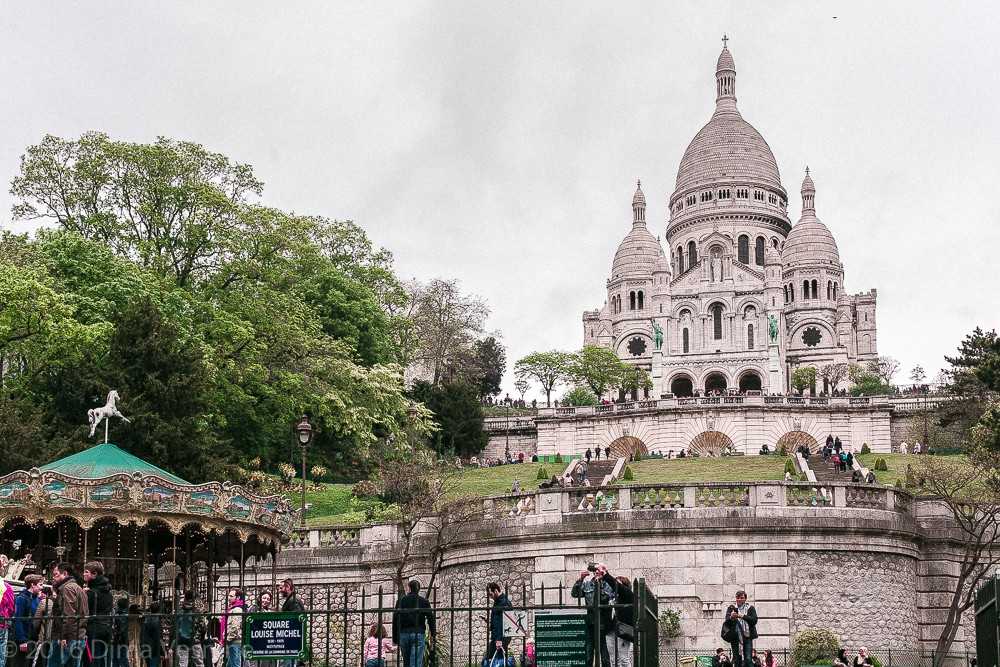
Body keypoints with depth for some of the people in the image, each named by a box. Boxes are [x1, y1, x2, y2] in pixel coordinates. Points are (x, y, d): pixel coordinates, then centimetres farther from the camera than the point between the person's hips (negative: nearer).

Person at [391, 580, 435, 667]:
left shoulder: (400, 601, 8)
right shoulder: (424, 601, 4)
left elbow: (395, 620, 6)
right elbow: (430, 618, 1)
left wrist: (395, 638, 9)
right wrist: (432, 634, 8)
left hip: (403, 634, 2)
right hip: (418, 634, -2)